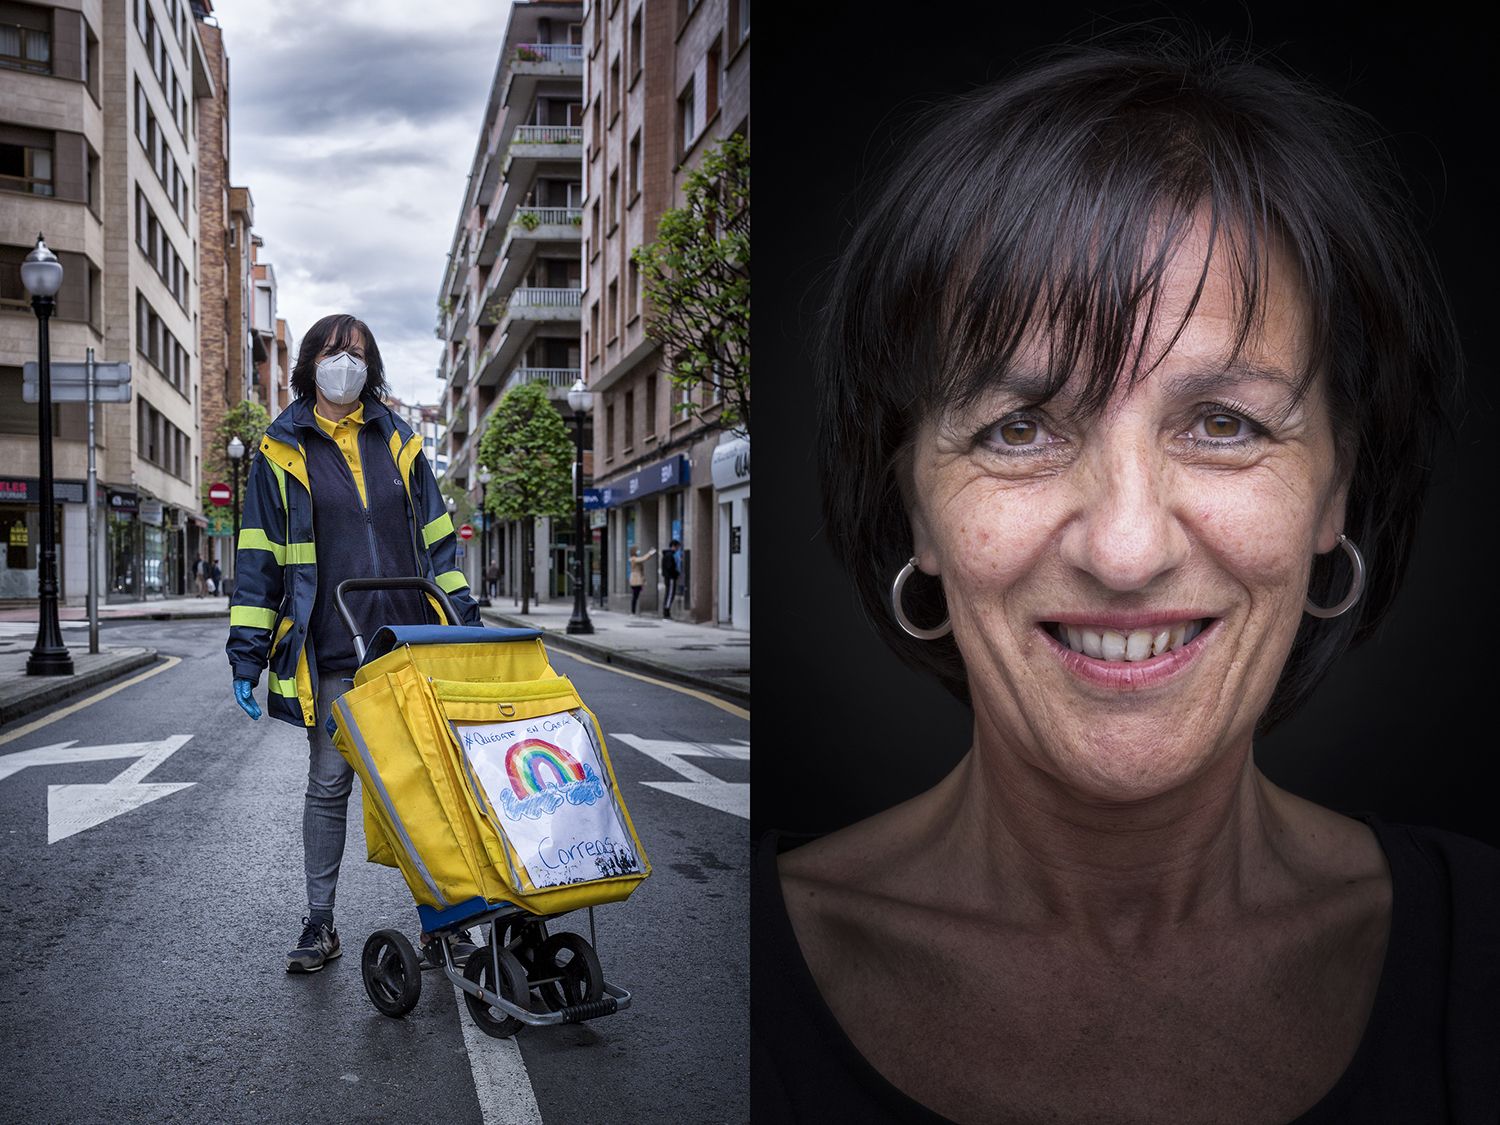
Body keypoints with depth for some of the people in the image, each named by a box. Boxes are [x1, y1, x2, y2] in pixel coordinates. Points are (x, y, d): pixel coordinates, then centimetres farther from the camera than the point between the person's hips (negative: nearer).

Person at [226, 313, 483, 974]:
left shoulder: (398, 444, 12)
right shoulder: (281, 453, 6)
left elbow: (437, 542, 15)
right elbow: (258, 558, 4)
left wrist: (465, 625, 9)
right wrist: (247, 655, -1)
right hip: (330, 654, -2)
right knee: (328, 785, 5)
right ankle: (319, 924, 19)